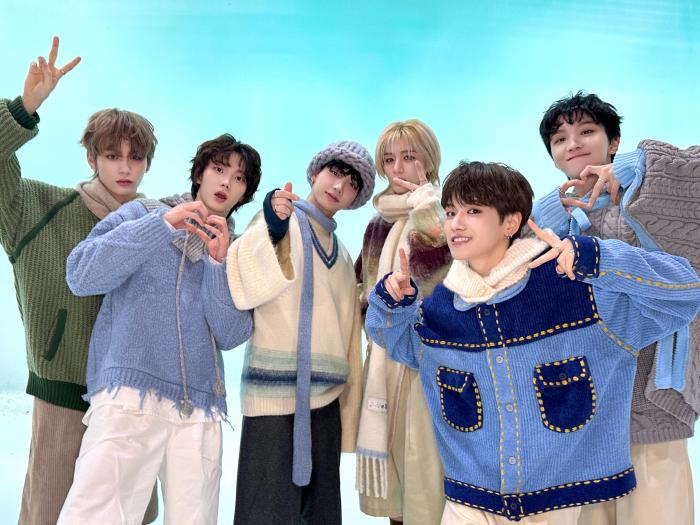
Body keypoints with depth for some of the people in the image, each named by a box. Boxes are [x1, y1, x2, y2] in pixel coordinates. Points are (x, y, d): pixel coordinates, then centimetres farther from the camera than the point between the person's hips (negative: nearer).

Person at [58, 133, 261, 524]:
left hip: (201, 407, 3)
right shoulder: (143, 214, 11)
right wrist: (162, 225, -10)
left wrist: (218, 263, -9)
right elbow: (81, 275, -4)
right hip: (129, 393, -3)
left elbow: (230, 336, 3)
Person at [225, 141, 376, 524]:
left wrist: (347, 402, 14)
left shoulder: (343, 257, 18)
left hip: (325, 398, 6)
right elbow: (242, 289, -16)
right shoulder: (276, 217, 0)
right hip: (274, 392, -6)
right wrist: (271, 231, -32)